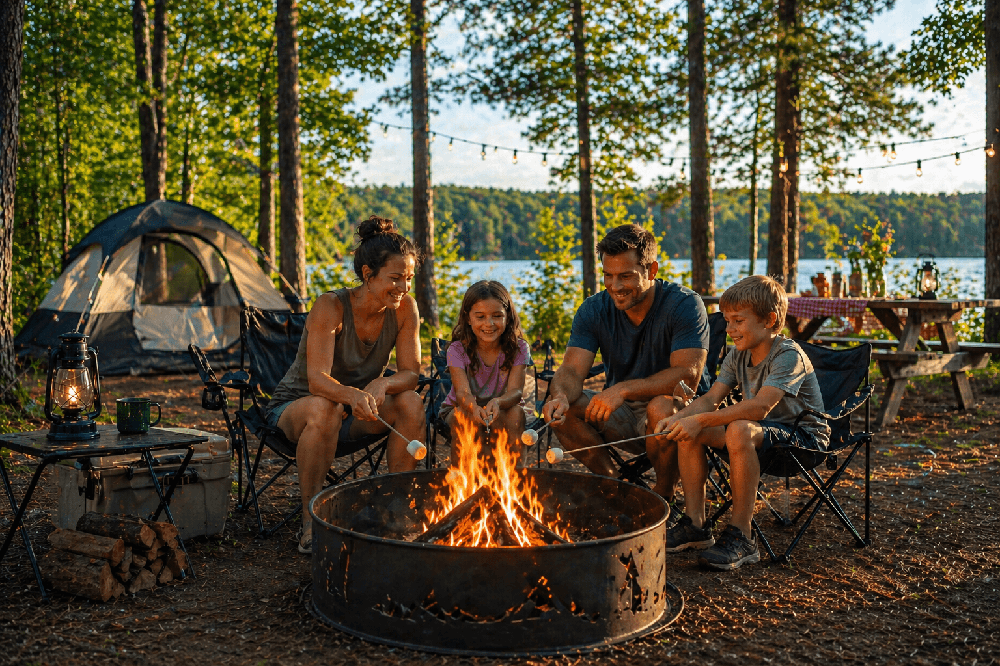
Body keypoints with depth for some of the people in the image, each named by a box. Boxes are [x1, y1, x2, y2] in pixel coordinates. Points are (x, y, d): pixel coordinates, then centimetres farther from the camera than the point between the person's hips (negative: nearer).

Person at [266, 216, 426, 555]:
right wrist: (352, 396, -56)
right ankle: (310, 523, -26)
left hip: (353, 418, 4)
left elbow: (410, 373, -11)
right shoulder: (331, 307, -25)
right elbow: (317, 380, -34)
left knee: (411, 403, -23)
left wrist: (382, 384, -34)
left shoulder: (404, 308, -11)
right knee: (325, 406, -39)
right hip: (294, 408, -4)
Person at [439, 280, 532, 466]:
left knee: (516, 413, -31)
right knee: (464, 415, -34)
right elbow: (462, 392, -25)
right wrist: (474, 408, -51)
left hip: (503, 409, 1)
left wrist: (498, 402, -47)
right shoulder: (458, 350, -13)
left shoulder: (518, 348, -11)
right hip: (461, 408, -1)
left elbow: (515, 391, -22)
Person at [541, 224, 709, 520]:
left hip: (680, 413, -4)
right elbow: (572, 369, -13)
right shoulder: (594, 310, -4)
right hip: (623, 419, 4)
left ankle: (664, 499, -11)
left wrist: (624, 389, -37)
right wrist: (561, 396, -38)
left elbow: (688, 375, -27)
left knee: (662, 407, -37)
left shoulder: (685, 305, -17)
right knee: (561, 408, -20)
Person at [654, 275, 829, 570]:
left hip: (804, 437, -8)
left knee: (740, 430, -38)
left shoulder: (789, 355, -21)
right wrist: (677, 418, -24)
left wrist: (701, 420, -39)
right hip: (761, 428, 8)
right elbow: (711, 399, -3)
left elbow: (760, 407, -35)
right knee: (688, 430, -10)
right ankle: (695, 525, -4)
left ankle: (741, 535, -29)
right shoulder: (738, 356, 5)